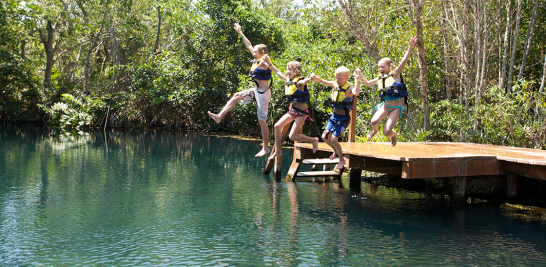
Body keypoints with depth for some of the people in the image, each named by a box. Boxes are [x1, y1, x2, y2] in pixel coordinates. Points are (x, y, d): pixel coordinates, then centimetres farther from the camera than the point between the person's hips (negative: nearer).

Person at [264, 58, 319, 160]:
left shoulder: (299, 82, -17)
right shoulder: (288, 80, 7)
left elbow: (304, 81, -41)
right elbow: (277, 72, 20)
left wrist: (309, 79, -64)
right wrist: (268, 62, 19)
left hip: (301, 112, -8)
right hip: (292, 111, 8)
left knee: (292, 136, -11)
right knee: (277, 126, -5)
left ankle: (314, 140, 9)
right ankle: (278, 150, 7)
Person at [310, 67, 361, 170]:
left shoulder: (350, 88, -17)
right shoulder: (335, 84, 2)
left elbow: (356, 93, -40)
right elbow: (322, 81, 9)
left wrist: (356, 79, -46)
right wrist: (315, 77, -11)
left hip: (344, 118, -7)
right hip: (334, 115, 7)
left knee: (333, 138, -15)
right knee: (325, 136, 3)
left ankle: (342, 160, 6)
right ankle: (335, 151, 33)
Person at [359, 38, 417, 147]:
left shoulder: (395, 74, -5)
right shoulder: (379, 78, 9)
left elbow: (405, 60, -16)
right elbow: (367, 83, 25)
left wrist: (411, 47, -27)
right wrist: (360, 76, 8)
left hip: (396, 108, -4)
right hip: (385, 105, 4)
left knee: (386, 132, -12)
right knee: (374, 121, -23)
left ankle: (393, 135, 26)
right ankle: (375, 130, 15)